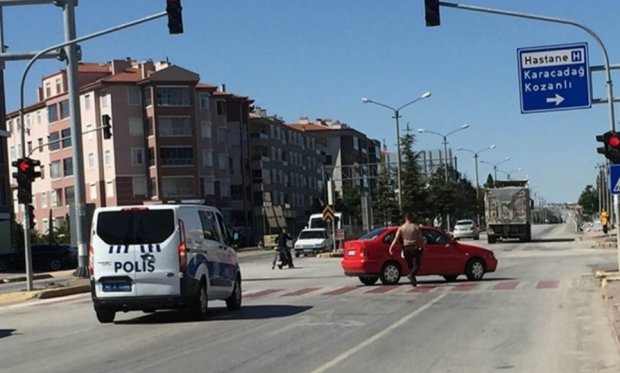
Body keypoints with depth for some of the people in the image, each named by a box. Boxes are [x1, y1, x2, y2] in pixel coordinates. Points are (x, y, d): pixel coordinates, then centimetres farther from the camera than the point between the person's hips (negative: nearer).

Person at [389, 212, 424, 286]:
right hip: (414, 247, -3)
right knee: (416, 264, -5)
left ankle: (414, 280, 16)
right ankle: (411, 275, -31)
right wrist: (423, 247, 9)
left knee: (410, 265, 14)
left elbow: (396, 239, -8)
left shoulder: (401, 228, 2)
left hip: (406, 248, 3)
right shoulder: (416, 227, -2)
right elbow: (421, 239, -3)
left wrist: (391, 248, -12)